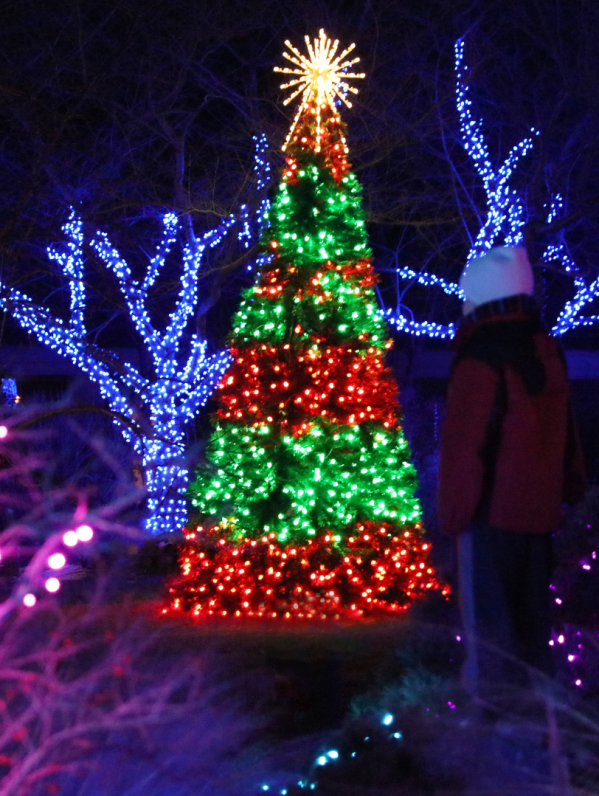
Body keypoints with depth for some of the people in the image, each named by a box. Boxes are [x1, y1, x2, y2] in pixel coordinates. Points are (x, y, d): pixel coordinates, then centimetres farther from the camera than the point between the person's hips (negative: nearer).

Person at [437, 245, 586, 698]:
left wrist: (454, 508, -11)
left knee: (488, 615, -1)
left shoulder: (481, 356, -15)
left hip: (493, 508, -8)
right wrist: (570, 488, 20)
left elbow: (464, 442, -17)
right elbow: (564, 430, 16)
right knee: (530, 611, 15)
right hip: (538, 506, 8)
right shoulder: (548, 349, 10)